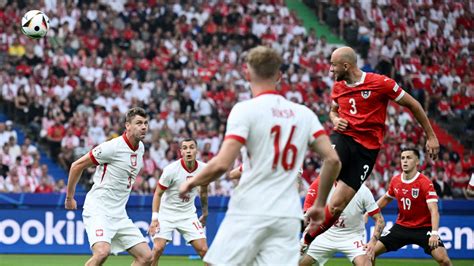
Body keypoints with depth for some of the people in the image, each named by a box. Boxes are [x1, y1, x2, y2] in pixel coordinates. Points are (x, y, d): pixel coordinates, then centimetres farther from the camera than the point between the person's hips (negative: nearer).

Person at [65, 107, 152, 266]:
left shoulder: (141, 148, 8)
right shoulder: (112, 147, -15)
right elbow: (77, 165, -7)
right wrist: (69, 197, 1)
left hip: (119, 214, 8)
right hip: (98, 210, -8)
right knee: (102, 252, -31)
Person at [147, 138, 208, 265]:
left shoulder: (203, 168, -6)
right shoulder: (171, 169, -19)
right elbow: (158, 193, -11)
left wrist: (205, 214, 21)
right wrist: (154, 218, -18)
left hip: (188, 214, 3)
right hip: (166, 213, -3)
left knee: (203, 249, -6)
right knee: (158, 248, -18)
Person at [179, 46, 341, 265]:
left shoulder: (245, 110, -5)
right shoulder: (304, 114, 10)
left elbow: (221, 164, -14)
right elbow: (332, 160, 5)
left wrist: (191, 183, 4)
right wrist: (320, 204, 17)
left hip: (249, 213, -5)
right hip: (289, 216, 5)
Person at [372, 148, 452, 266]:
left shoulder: (425, 183, -18)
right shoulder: (395, 181, -1)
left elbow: (434, 210, -25)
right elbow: (386, 199, 20)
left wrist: (434, 233, -38)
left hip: (423, 228, -5)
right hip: (401, 227, 5)